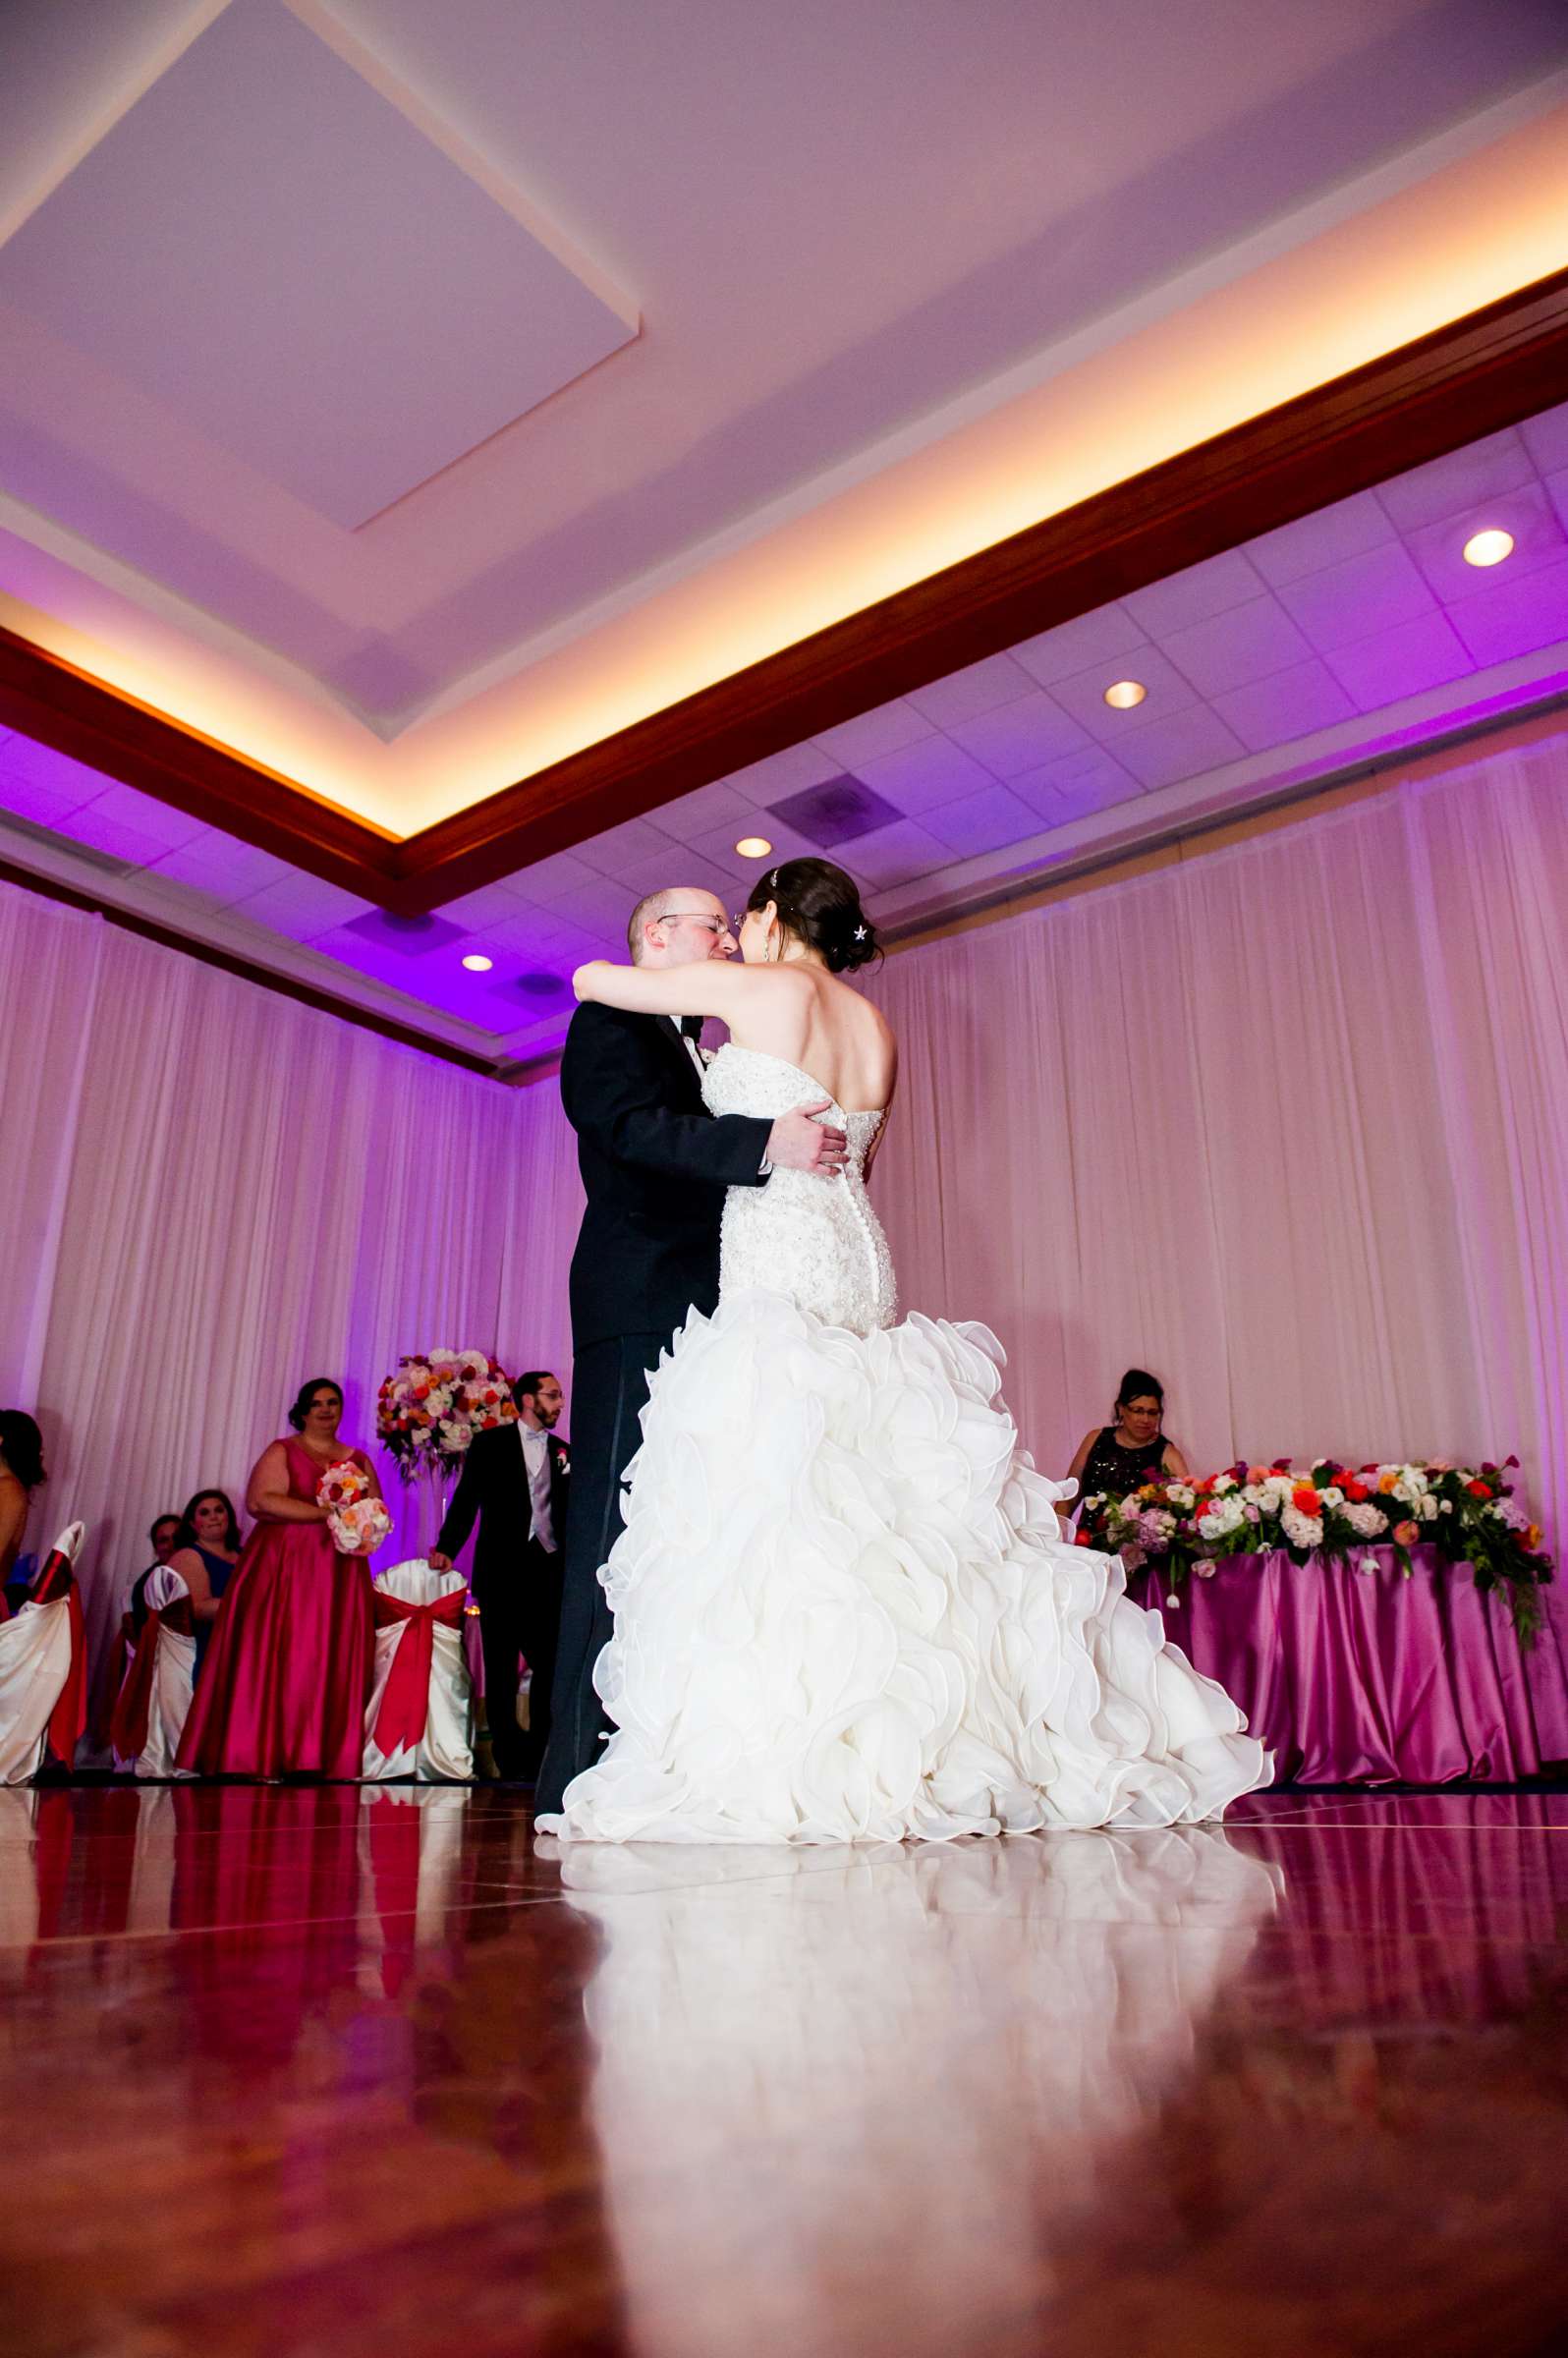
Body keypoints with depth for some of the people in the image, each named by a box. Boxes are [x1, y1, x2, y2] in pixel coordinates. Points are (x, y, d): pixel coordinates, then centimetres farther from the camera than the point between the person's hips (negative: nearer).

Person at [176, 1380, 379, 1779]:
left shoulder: (358, 1460, 17)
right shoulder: (281, 1452, 5)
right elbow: (261, 1500, -9)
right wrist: (324, 1513, -14)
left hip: (340, 1576, 3)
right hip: (283, 1567, -3)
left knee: (333, 1663, -2)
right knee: (276, 1658, -8)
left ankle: (327, 1757, -2)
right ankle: (264, 1755, -6)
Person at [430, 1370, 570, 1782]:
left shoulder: (561, 1451, 14)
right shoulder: (490, 1444, 4)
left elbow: (569, 1512, 14)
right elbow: (466, 1500, 0)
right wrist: (447, 1549, -10)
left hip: (549, 1571, 3)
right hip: (503, 1570, -3)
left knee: (550, 1667, 0)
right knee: (501, 1670, 3)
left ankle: (540, 1758, 8)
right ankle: (511, 1762, 11)